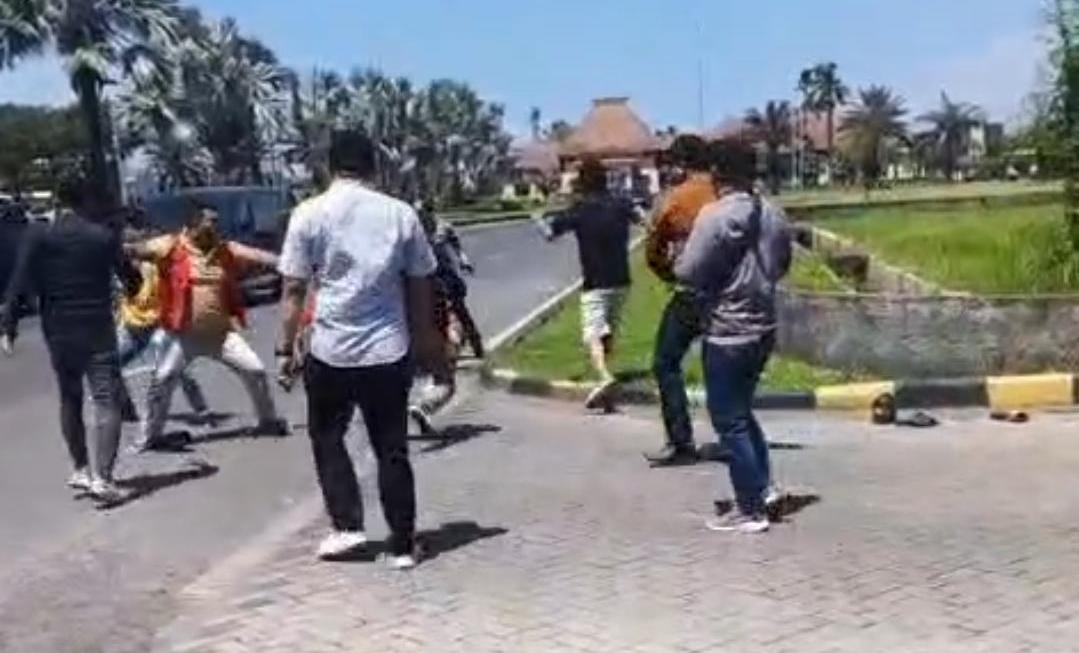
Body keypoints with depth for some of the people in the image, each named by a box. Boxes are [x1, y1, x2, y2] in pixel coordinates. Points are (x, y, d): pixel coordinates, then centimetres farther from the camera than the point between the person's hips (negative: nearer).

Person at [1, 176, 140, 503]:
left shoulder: (38, 236, -2)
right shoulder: (105, 235, 0)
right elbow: (131, 279, 9)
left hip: (59, 332, 2)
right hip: (98, 330, -2)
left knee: (70, 400, 20)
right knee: (107, 402, -4)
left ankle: (80, 470, 26)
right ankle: (101, 477, -17)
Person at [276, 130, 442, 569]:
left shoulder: (309, 214, -4)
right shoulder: (401, 214, 2)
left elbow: (294, 290, -5)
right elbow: (420, 289, 6)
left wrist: (286, 348, 4)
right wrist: (424, 344, 17)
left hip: (330, 351, -2)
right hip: (389, 351, 2)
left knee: (327, 438, 19)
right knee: (392, 449, 10)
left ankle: (347, 526, 15)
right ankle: (402, 545, 14)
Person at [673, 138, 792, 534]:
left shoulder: (715, 216, -18)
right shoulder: (773, 216, 6)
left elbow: (688, 272, -17)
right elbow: (782, 266, 18)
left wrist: (677, 262, 4)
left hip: (727, 333, -8)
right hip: (763, 328, 8)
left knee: (730, 421, 2)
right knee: (742, 412, 23)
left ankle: (750, 510, 6)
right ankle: (761, 486, 25)